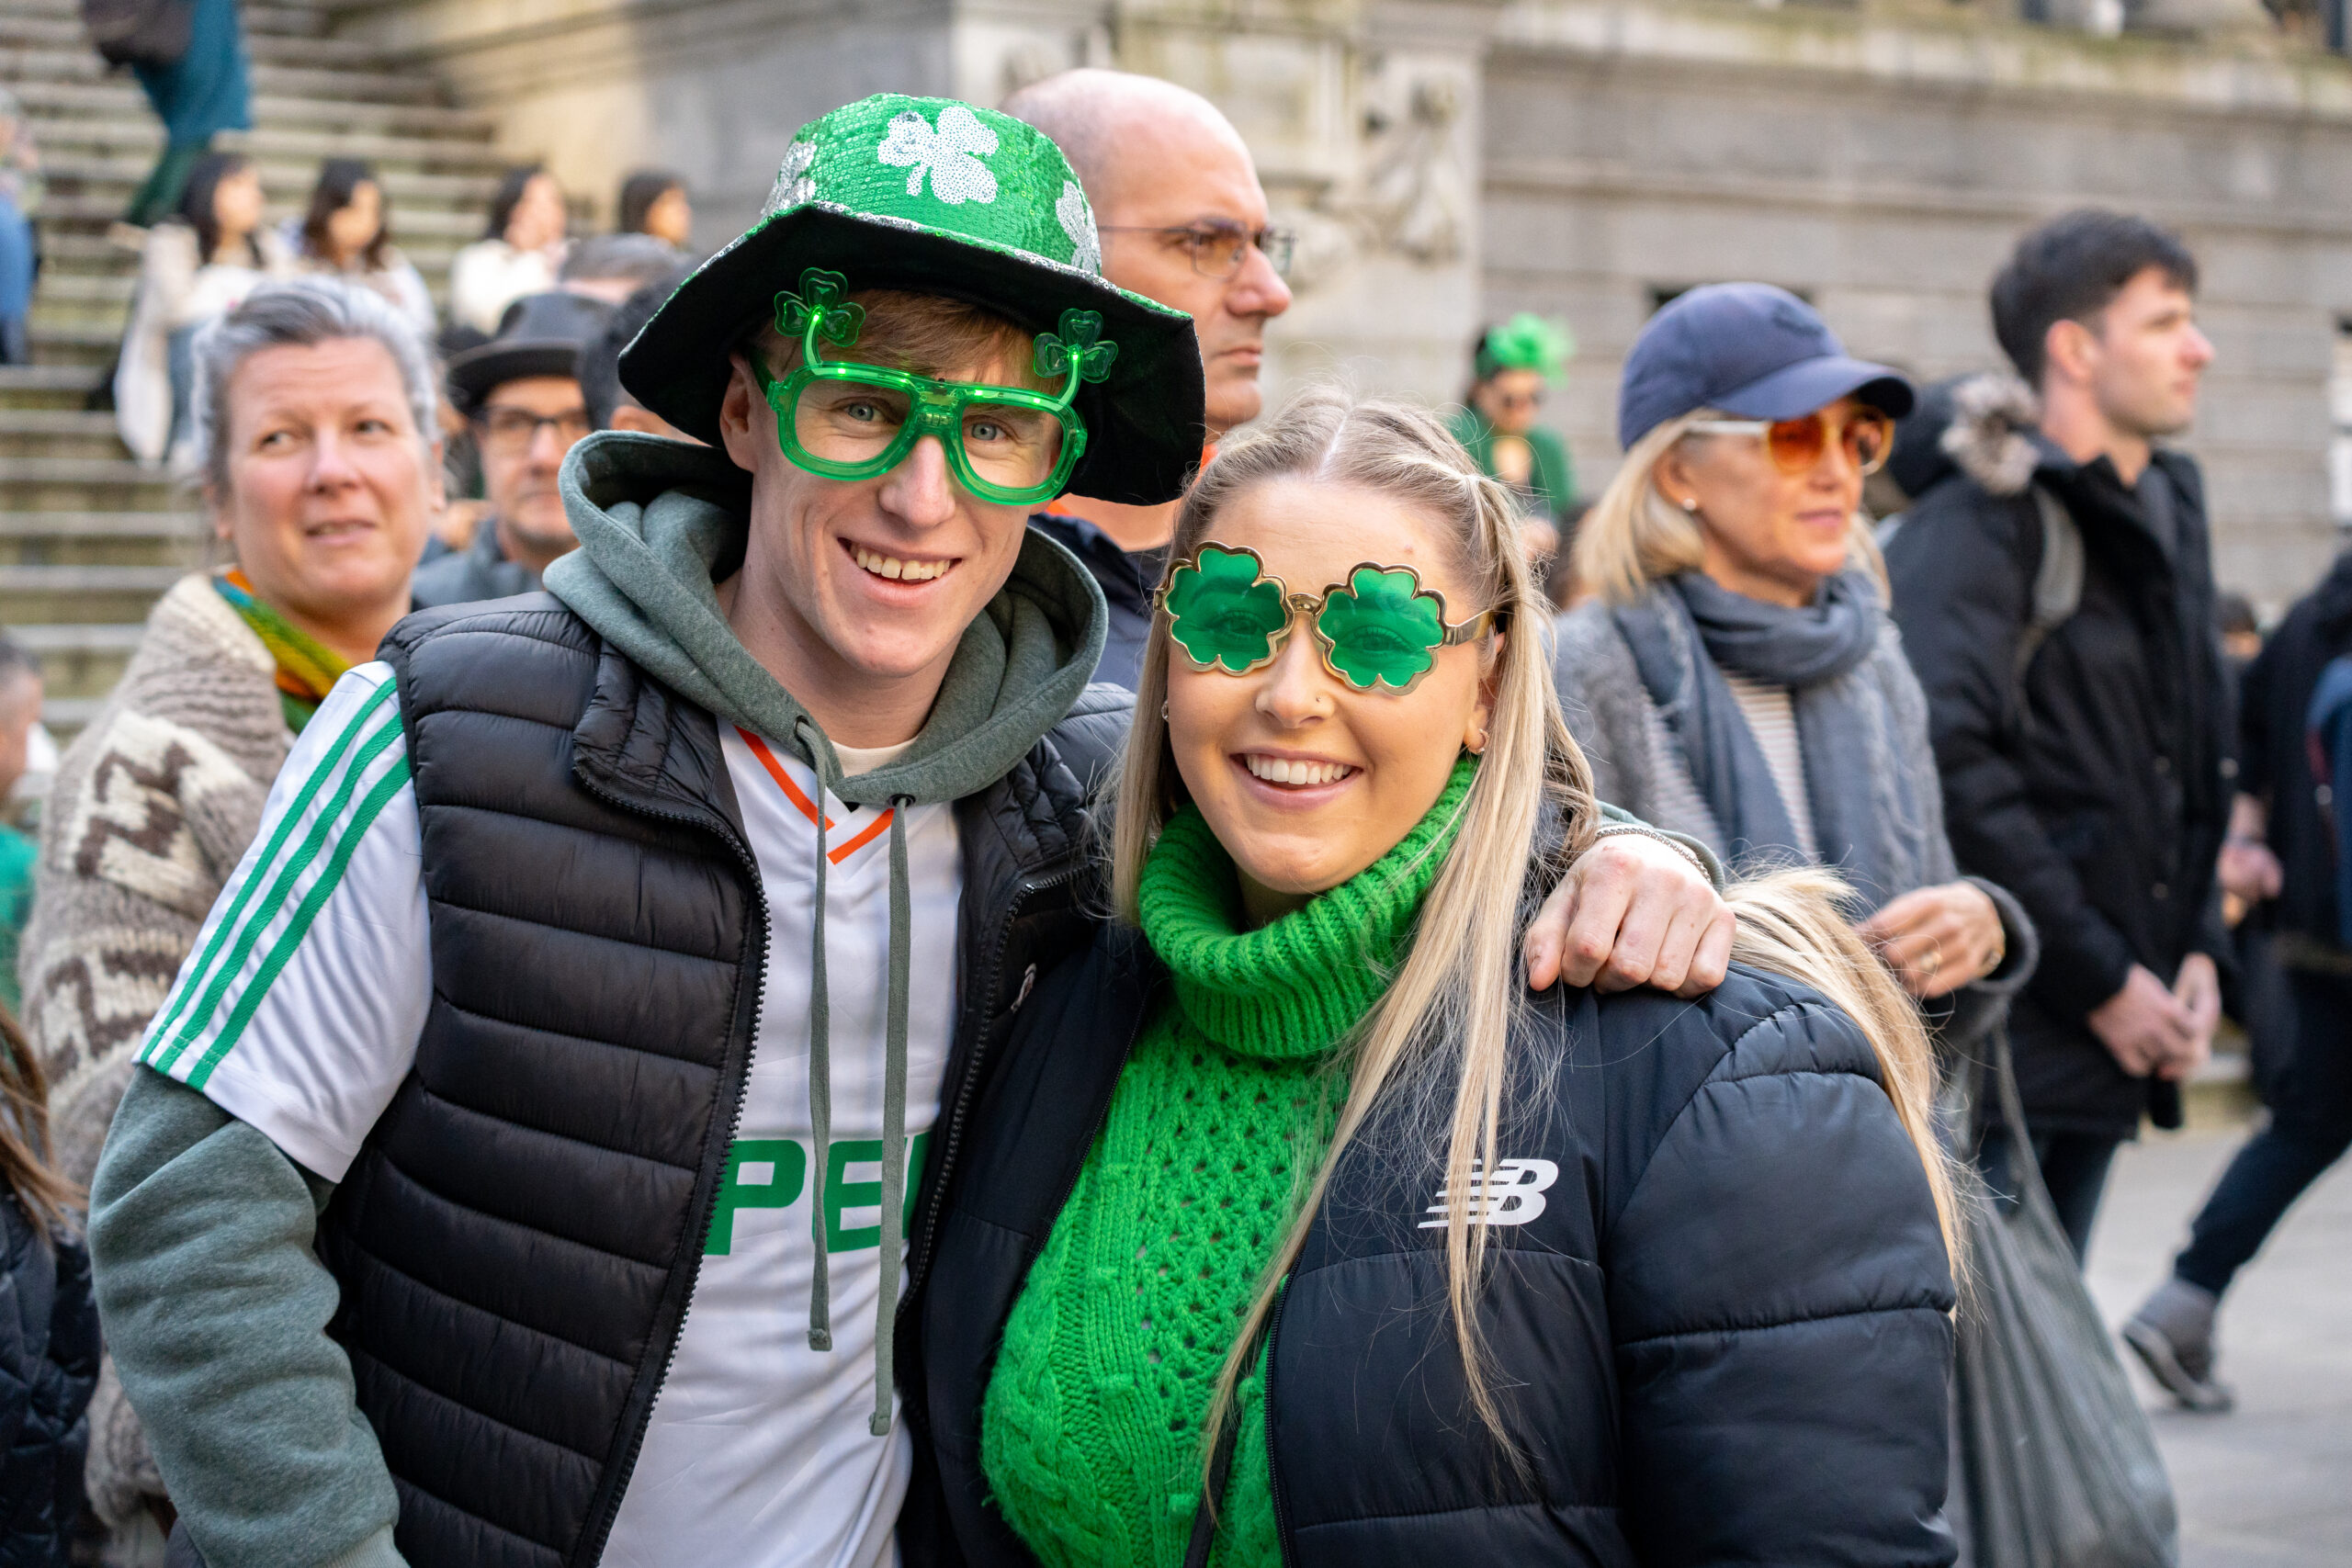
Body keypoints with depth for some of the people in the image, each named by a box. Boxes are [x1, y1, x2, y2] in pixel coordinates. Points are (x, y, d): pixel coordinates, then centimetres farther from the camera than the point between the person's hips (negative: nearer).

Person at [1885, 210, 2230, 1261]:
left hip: (2113, 1043, 8)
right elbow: (1948, 762, -22)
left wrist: (2196, 947, 8)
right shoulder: (1978, 524, -11)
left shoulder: (2169, 513, 16)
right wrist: (2099, 979, -17)